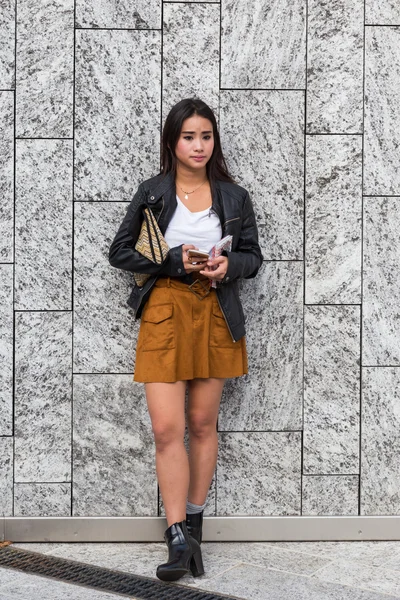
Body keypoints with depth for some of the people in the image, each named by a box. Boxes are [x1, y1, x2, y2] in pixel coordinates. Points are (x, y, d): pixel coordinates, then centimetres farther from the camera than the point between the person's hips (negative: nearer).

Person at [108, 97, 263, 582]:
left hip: (216, 314, 2)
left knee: (203, 424, 9)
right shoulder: (152, 192, 2)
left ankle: (192, 527, 22)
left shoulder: (234, 196, 6)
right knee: (166, 429, -9)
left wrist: (228, 265, -13)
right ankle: (179, 540, -3)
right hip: (165, 311, -2)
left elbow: (252, 256, 11)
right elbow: (119, 252, 1)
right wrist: (175, 260, -12)